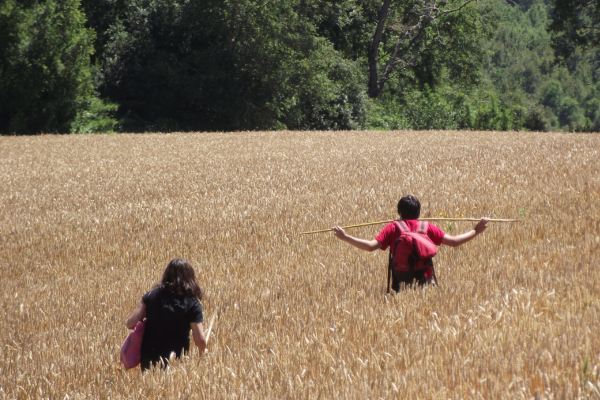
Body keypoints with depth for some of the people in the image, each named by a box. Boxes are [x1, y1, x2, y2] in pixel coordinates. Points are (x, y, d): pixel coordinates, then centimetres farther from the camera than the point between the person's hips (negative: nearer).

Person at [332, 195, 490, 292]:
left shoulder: (392, 228, 1)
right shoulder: (428, 228, 4)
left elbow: (371, 246, -10)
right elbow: (454, 241, 3)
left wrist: (345, 237, -3)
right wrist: (476, 231, 13)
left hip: (400, 283, -1)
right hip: (425, 281, 1)